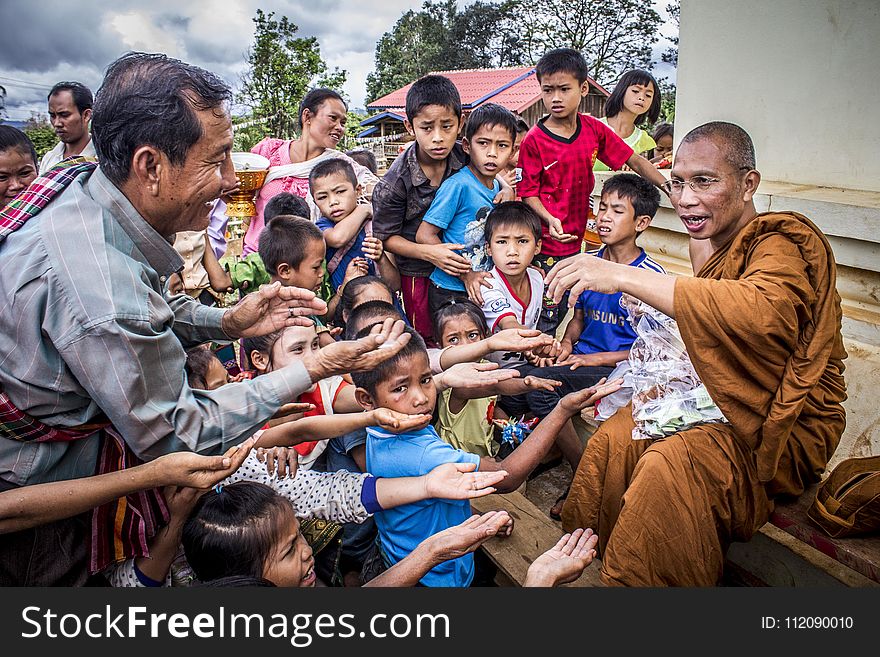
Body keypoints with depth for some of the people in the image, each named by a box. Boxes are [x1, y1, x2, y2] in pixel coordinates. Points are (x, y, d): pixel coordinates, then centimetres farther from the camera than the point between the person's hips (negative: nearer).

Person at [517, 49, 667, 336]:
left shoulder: (594, 129, 2)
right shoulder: (534, 140, -10)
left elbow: (634, 161, 9)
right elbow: (528, 193, -8)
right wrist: (550, 220, -24)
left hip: (575, 240, 5)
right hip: (545, 247, -5)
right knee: (545, 317, 1)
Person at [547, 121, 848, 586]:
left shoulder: (781, 243, -18)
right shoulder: (713, 246, 8)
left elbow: (765, 313, -43)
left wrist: (625, 276, -44)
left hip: (785, 432, -8)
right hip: (719, 406, 8)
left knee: (670, 463, -30)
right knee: (616, 435, -9)